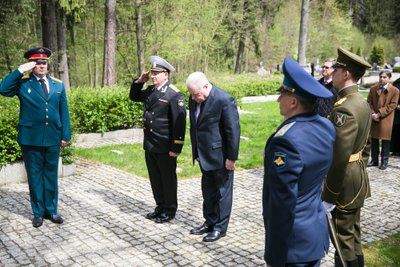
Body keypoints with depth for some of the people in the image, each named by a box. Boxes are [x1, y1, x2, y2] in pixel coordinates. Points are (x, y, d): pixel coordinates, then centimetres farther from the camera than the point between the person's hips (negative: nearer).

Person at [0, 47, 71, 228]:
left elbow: (64, 112, 8)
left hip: (53, 138, 3)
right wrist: (20, 70, -17)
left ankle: (51, 210, 24)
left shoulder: (58, 85, 8)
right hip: (31, 138, -2)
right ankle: (38, 212, 20)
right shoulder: (22, 83, 0)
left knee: (51, 175, 11)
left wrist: (66, 135, 3)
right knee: (35, 176, 8)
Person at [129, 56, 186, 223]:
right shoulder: (150, 91, 8)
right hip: (150, 145, 7)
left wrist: (176, 148, -19)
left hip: (165, 147, -7)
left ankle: (170, 210, 22)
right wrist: (139, 81, 8)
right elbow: (133, 97, 26)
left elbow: (179, 123, -18)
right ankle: (160, 206, 32)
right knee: (155, 178, 17)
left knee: (168, 179, 8)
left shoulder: (174, 94, -15)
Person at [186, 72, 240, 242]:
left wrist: (231, 157, -16)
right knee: (208, 191, 17)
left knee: (222, 191, 7)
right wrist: (196, 151, 13)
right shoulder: (194, 100, 1)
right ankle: (210, 223, 32)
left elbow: (233, 130, -19)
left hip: (220, 156, -7)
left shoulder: (224, 100, -21)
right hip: (204, 156, 7)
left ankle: (220, 228, 20)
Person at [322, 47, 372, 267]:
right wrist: (360, 171, 21)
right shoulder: (362, 103, 8)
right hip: (358, 179, 10)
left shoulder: (343, 109, -24)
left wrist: (329, 196, -20)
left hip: (345, 183, -10)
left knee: (344, 240, 3)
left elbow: (339, 156, -26)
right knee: (353, 236, 21)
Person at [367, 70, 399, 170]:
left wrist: (379, 114, -16)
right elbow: (369, 102, 5)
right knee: (374, 140, 10)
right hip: (374, 119, 4)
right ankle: (374, 160, 21)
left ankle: (384, 161, 11)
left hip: (386, 120, -3)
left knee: (385, 141, 2)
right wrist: (373, 114, -10)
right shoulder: (373, 88, 6)